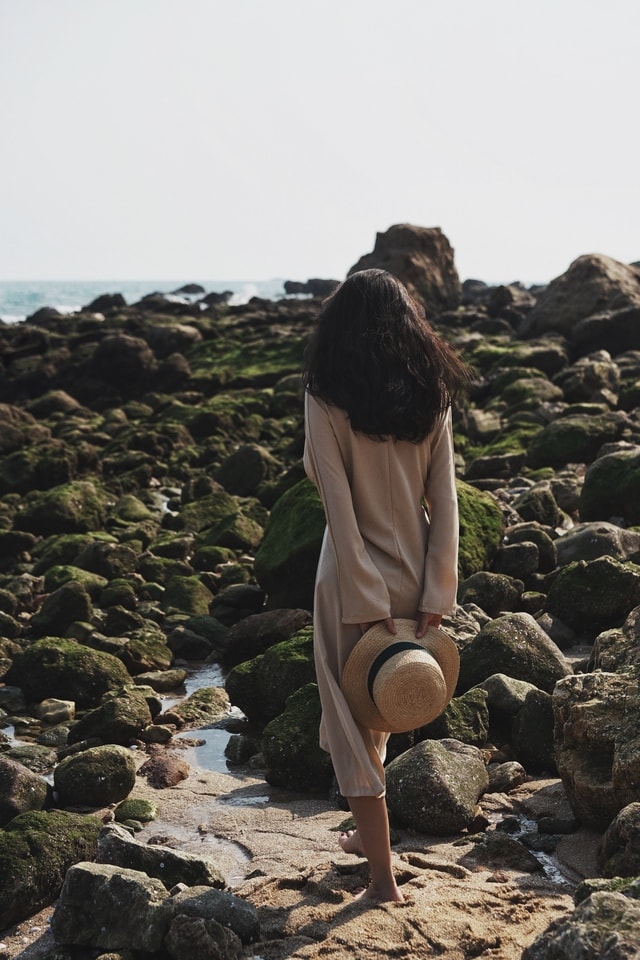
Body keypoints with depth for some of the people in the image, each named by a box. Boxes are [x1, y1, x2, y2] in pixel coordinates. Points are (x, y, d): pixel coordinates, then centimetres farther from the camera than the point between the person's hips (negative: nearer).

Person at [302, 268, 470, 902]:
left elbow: (338, 501, -16)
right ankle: (370, 834, 39)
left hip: (356, 576, -5)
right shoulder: (433, 394, -1)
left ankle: (382, 877, 13)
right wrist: (435, 595, -2)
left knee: (352, 721, 9)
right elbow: (444, 500, -4)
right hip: (416, 574, 5)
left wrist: (366, 604, -13)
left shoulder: (327, 396, -13)